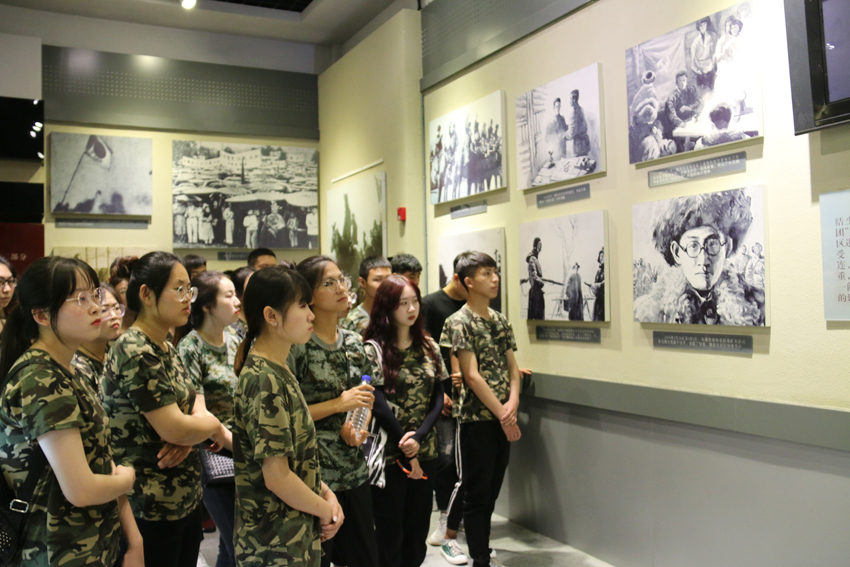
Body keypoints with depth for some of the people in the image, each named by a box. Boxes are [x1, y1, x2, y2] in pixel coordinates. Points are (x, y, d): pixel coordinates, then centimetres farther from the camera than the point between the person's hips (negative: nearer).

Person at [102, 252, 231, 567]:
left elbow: (196, 409, 7)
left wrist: (188, 436, -15)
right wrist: (213, 426, -5)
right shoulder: (136, 352, -20)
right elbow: (172, 428, -24)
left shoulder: (166, 350, 10)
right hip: (150, 508, -8)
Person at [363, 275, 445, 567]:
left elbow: (438, 398, 4)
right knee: (390, 532, 6)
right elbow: (379, 404, -12)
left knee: (418, 531, 12)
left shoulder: (428, 346, 7)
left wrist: (418, 437, -11)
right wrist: (406, 454, -9)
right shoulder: (373, 349, -8)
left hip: (424, 452, 5)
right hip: (389, 453, -4)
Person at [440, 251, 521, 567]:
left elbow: (512, 367, 9)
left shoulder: (500, 321, 11)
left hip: (503, 419, 7)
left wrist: (513, 402, -10)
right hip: (477, 419, -6)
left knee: (492, 491, 16)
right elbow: (472, 376, -16)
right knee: (477, 493, 4)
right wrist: (504, 415, -15)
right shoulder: (459, 322, -11)